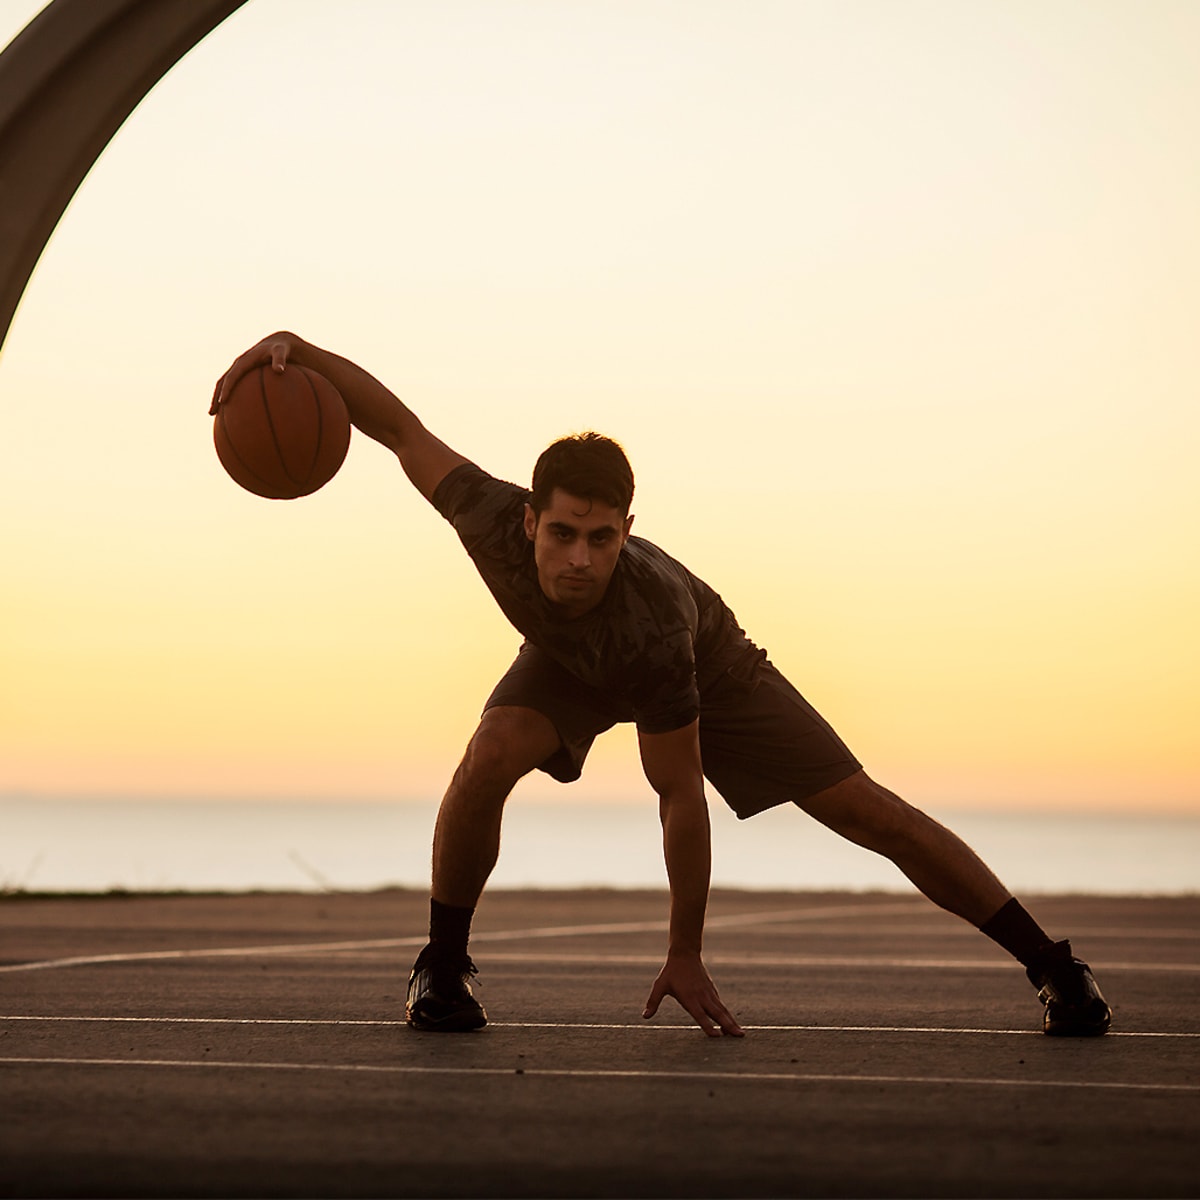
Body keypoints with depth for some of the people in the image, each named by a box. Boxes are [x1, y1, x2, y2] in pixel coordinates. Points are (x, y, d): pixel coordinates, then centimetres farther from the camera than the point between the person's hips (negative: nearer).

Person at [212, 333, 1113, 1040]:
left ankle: (1055, 969, 4)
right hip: (567, 664, 3)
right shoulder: (494, 520, -40)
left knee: (866, 811, -8)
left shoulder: (656, 622, -46)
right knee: (490, 759, -30)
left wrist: (686, 955, -29)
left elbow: (682, 797, -36)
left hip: (710, 666, -2)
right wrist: (292, 347, -37)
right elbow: (402, 427, -24)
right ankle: (443, 968, -8)